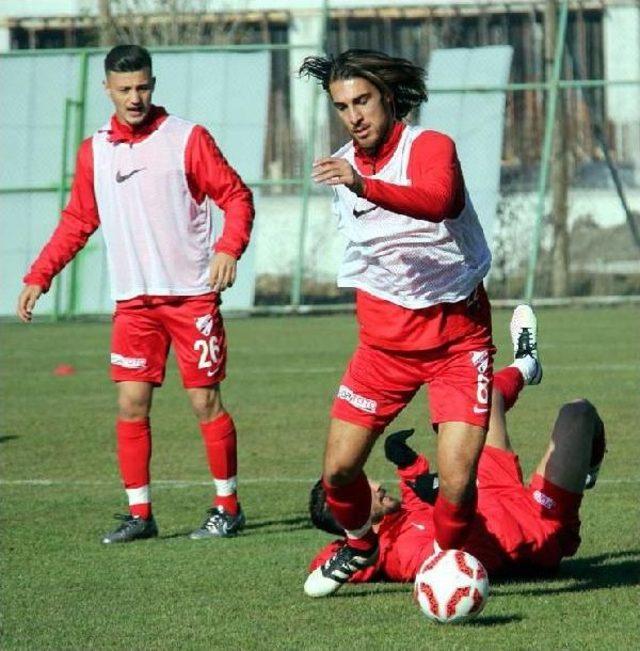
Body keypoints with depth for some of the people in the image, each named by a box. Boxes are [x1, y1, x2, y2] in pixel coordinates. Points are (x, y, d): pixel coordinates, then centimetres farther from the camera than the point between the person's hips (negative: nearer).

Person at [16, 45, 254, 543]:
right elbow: (77, 222, 17)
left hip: (192, 293, -4)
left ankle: (228, 507, 11)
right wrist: (38, 277, 10)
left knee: (205, 400, -1)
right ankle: (139, 514, 5)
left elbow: (236, 195, -3)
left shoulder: (187, 139, -3)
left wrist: (229, 248, -19)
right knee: (131, 404, -2)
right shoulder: (94, 152, 9)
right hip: (133, 300, 4)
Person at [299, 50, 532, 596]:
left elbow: (440, 202, -41)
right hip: (384, 338, 5)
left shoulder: (430, 147, -16)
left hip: (458, 335, -5)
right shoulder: (342, 167, 5)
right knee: (339, 471, -2)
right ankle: (360, 546, 29)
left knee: (457, 481, -15)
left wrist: (365, 186, -54)